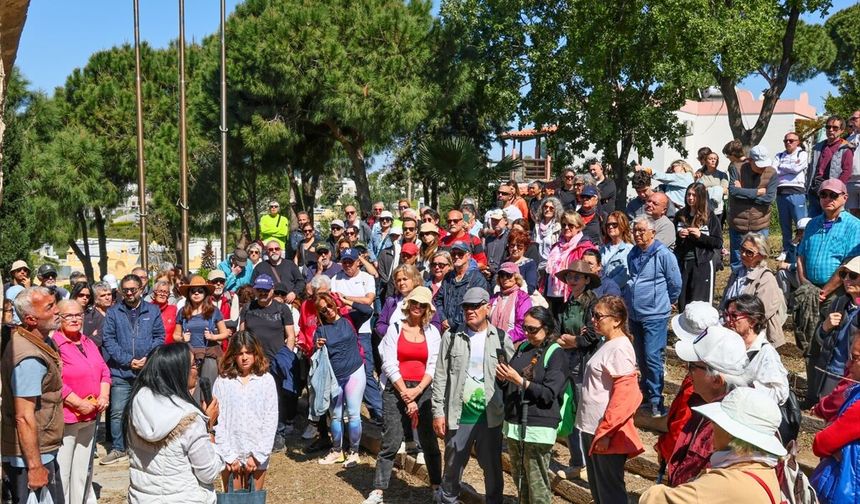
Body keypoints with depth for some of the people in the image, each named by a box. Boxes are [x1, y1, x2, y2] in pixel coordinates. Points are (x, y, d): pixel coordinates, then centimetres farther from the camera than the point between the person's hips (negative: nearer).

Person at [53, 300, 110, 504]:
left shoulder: (88, 343, 12)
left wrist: (104, 396, -2)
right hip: (65, 418, -8)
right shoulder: (53, 345, -15)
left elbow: (104, 371, 14)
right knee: (62, 470, -1)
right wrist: (79, 404, -20)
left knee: (83, 468, 19)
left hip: (90, 417, 8)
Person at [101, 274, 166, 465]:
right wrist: (128, 360, -11)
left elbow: (159, 336, 5)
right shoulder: (113, 312, 4)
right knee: (117, 412, 2)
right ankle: (118, 449, 16)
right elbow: (108, 339, -2)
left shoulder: (152, 311, 7)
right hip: (120, 372, 0)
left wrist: (148, 358, -10)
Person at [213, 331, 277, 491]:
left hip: (257, 454, 0)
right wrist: (229, 455, -8)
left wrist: (258, 455, -7)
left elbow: (271, 419, -3)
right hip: (230, 454, 0)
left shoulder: (266, 380, -2)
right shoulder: (223, 381, -3)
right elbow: (217, 421, -4)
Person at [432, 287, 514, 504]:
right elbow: (440, 376, 0)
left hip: (491, 416, 0)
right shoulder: (451, 336, 0)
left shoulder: (501, 338, 1)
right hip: (458, 416, 0)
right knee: (453, 465, 12)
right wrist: (438, 411, -4)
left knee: (492, 467, 12)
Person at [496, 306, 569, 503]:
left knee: (537, 485, -1)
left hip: (538, 428, -7)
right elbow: (509, 387, 17)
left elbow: (548, 394, -15)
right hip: (514, 423, 7)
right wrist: (503, 378, -5)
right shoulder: (522, 348, 10)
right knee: (519, 479, 16)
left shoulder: (556, 354, -8)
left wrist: (519, 380, -20)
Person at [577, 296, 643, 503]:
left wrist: (606, 432, -20)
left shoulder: (619, 348, -18)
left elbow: (624, 395, -23)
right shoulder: (608, 343, 10)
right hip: (592, 427, 9)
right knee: (596, 486, 19)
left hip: (607, 430, -9)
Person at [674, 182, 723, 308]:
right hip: (683, 262, 4)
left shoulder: (710, 217, -2)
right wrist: (679, 236, -6)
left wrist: (700, 236, -17)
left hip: (703, 264, -4)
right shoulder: (680, 215, 7)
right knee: (682, 301, 8)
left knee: (701, 300, -3)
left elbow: (718, 242, -5)